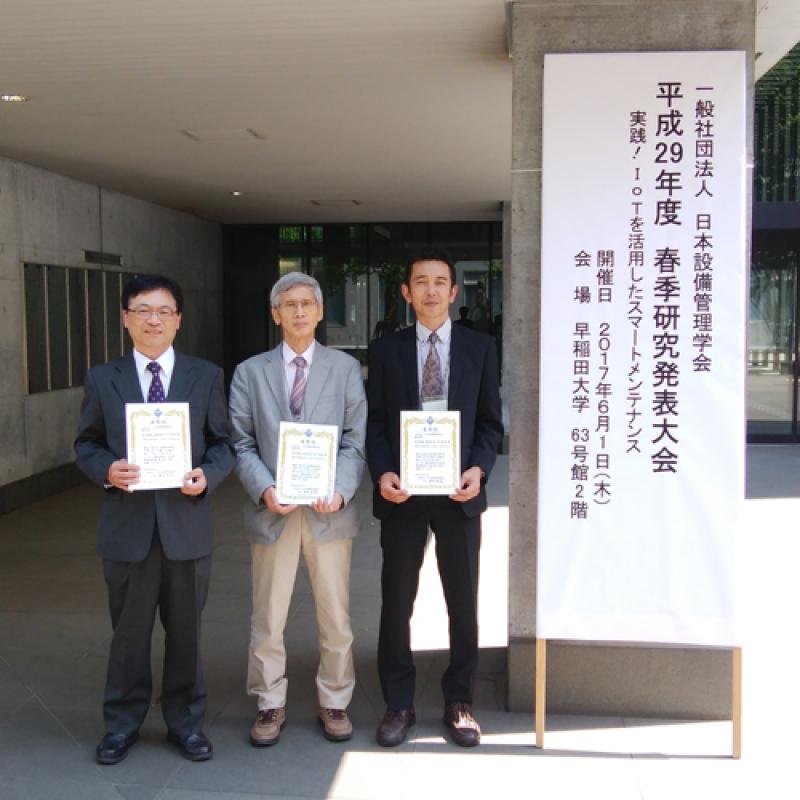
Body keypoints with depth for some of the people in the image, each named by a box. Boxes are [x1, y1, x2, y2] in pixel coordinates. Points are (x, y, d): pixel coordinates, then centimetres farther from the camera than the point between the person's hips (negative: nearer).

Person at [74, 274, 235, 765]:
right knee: (129, 631, 13)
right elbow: (86, 444, 7)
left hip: (187, 523, 0)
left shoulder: (207, 376, 3)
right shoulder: (102, 379, 5)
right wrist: (107, 469, -14)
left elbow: (224, 442, 3)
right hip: (127, 525, 0)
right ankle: (123, 723, 32)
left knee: (185, 630, 13)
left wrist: (208, 475, -16)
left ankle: (186, 720, 31)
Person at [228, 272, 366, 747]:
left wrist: (340, 490, -15)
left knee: (336, 616, 10)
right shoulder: (250, 372, 7)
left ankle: (335, 702, 27)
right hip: (272, 511, 1)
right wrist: (264, 490, -13)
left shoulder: (346, 368, 5)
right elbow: (242, 444, 3)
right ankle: (271, 706, 26)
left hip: (330, 511, 0)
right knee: (268, 618, 9)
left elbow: (356, 440, 0)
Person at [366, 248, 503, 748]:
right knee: (396, 603, 7)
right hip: (401, 492, 0)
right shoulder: (387, 350, 5)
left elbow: (491, 421, 4)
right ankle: (399, 705, 23)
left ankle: (459, 703, 26)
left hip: (458, 492, 0)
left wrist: (479, 468, -12)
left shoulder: (480, 347, 5)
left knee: (463, 603, 10)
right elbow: (376, 421, 3)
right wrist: (382, 472, -12)